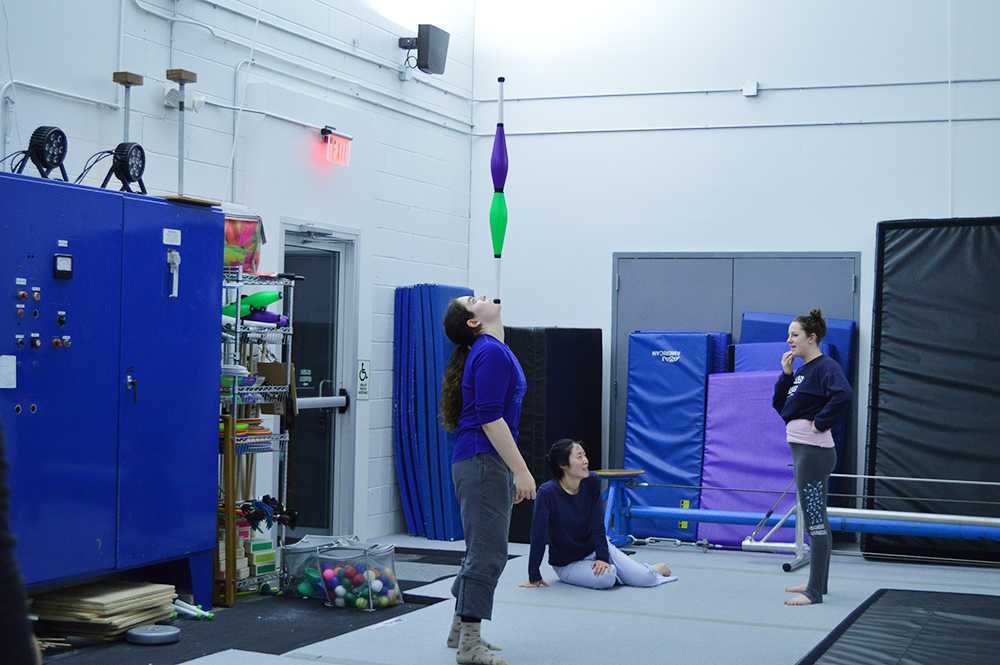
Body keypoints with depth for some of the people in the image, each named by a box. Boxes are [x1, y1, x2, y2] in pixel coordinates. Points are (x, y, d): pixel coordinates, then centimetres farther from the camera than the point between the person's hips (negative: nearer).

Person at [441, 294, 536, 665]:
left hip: (481, 463, 10)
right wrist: (521, 471, -20)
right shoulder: (491, 352, -13)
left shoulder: (490, 351, 16)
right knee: (487, 553, -6)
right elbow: (489, 418, -20)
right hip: (483, 463, -10)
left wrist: (512, 471, 24)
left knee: (483, 551, 16)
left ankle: (461, 631, 25)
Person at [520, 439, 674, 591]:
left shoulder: (592, 482, -13)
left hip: (595, 548, 4)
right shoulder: (547, 492, -25)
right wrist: (534, 577, -19)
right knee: (605, 578, -30)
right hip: (568, 562, -3)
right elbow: (538, 535, -22)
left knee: (644, 578, -9)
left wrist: (603, 557, -22)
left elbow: (598, 524, -11)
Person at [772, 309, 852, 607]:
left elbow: (843, 396, -31)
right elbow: (780, 405, 16)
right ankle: (818, 583, 26)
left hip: (814, 452, -10)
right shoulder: (801, 370, 14)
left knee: (815, 521, -7)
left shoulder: (826, 367, -14)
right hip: (802, 450, 10)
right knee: (817, 520, 16)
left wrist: (820, 422, -21)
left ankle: (815, 592, -4)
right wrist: (785, 373, 5)